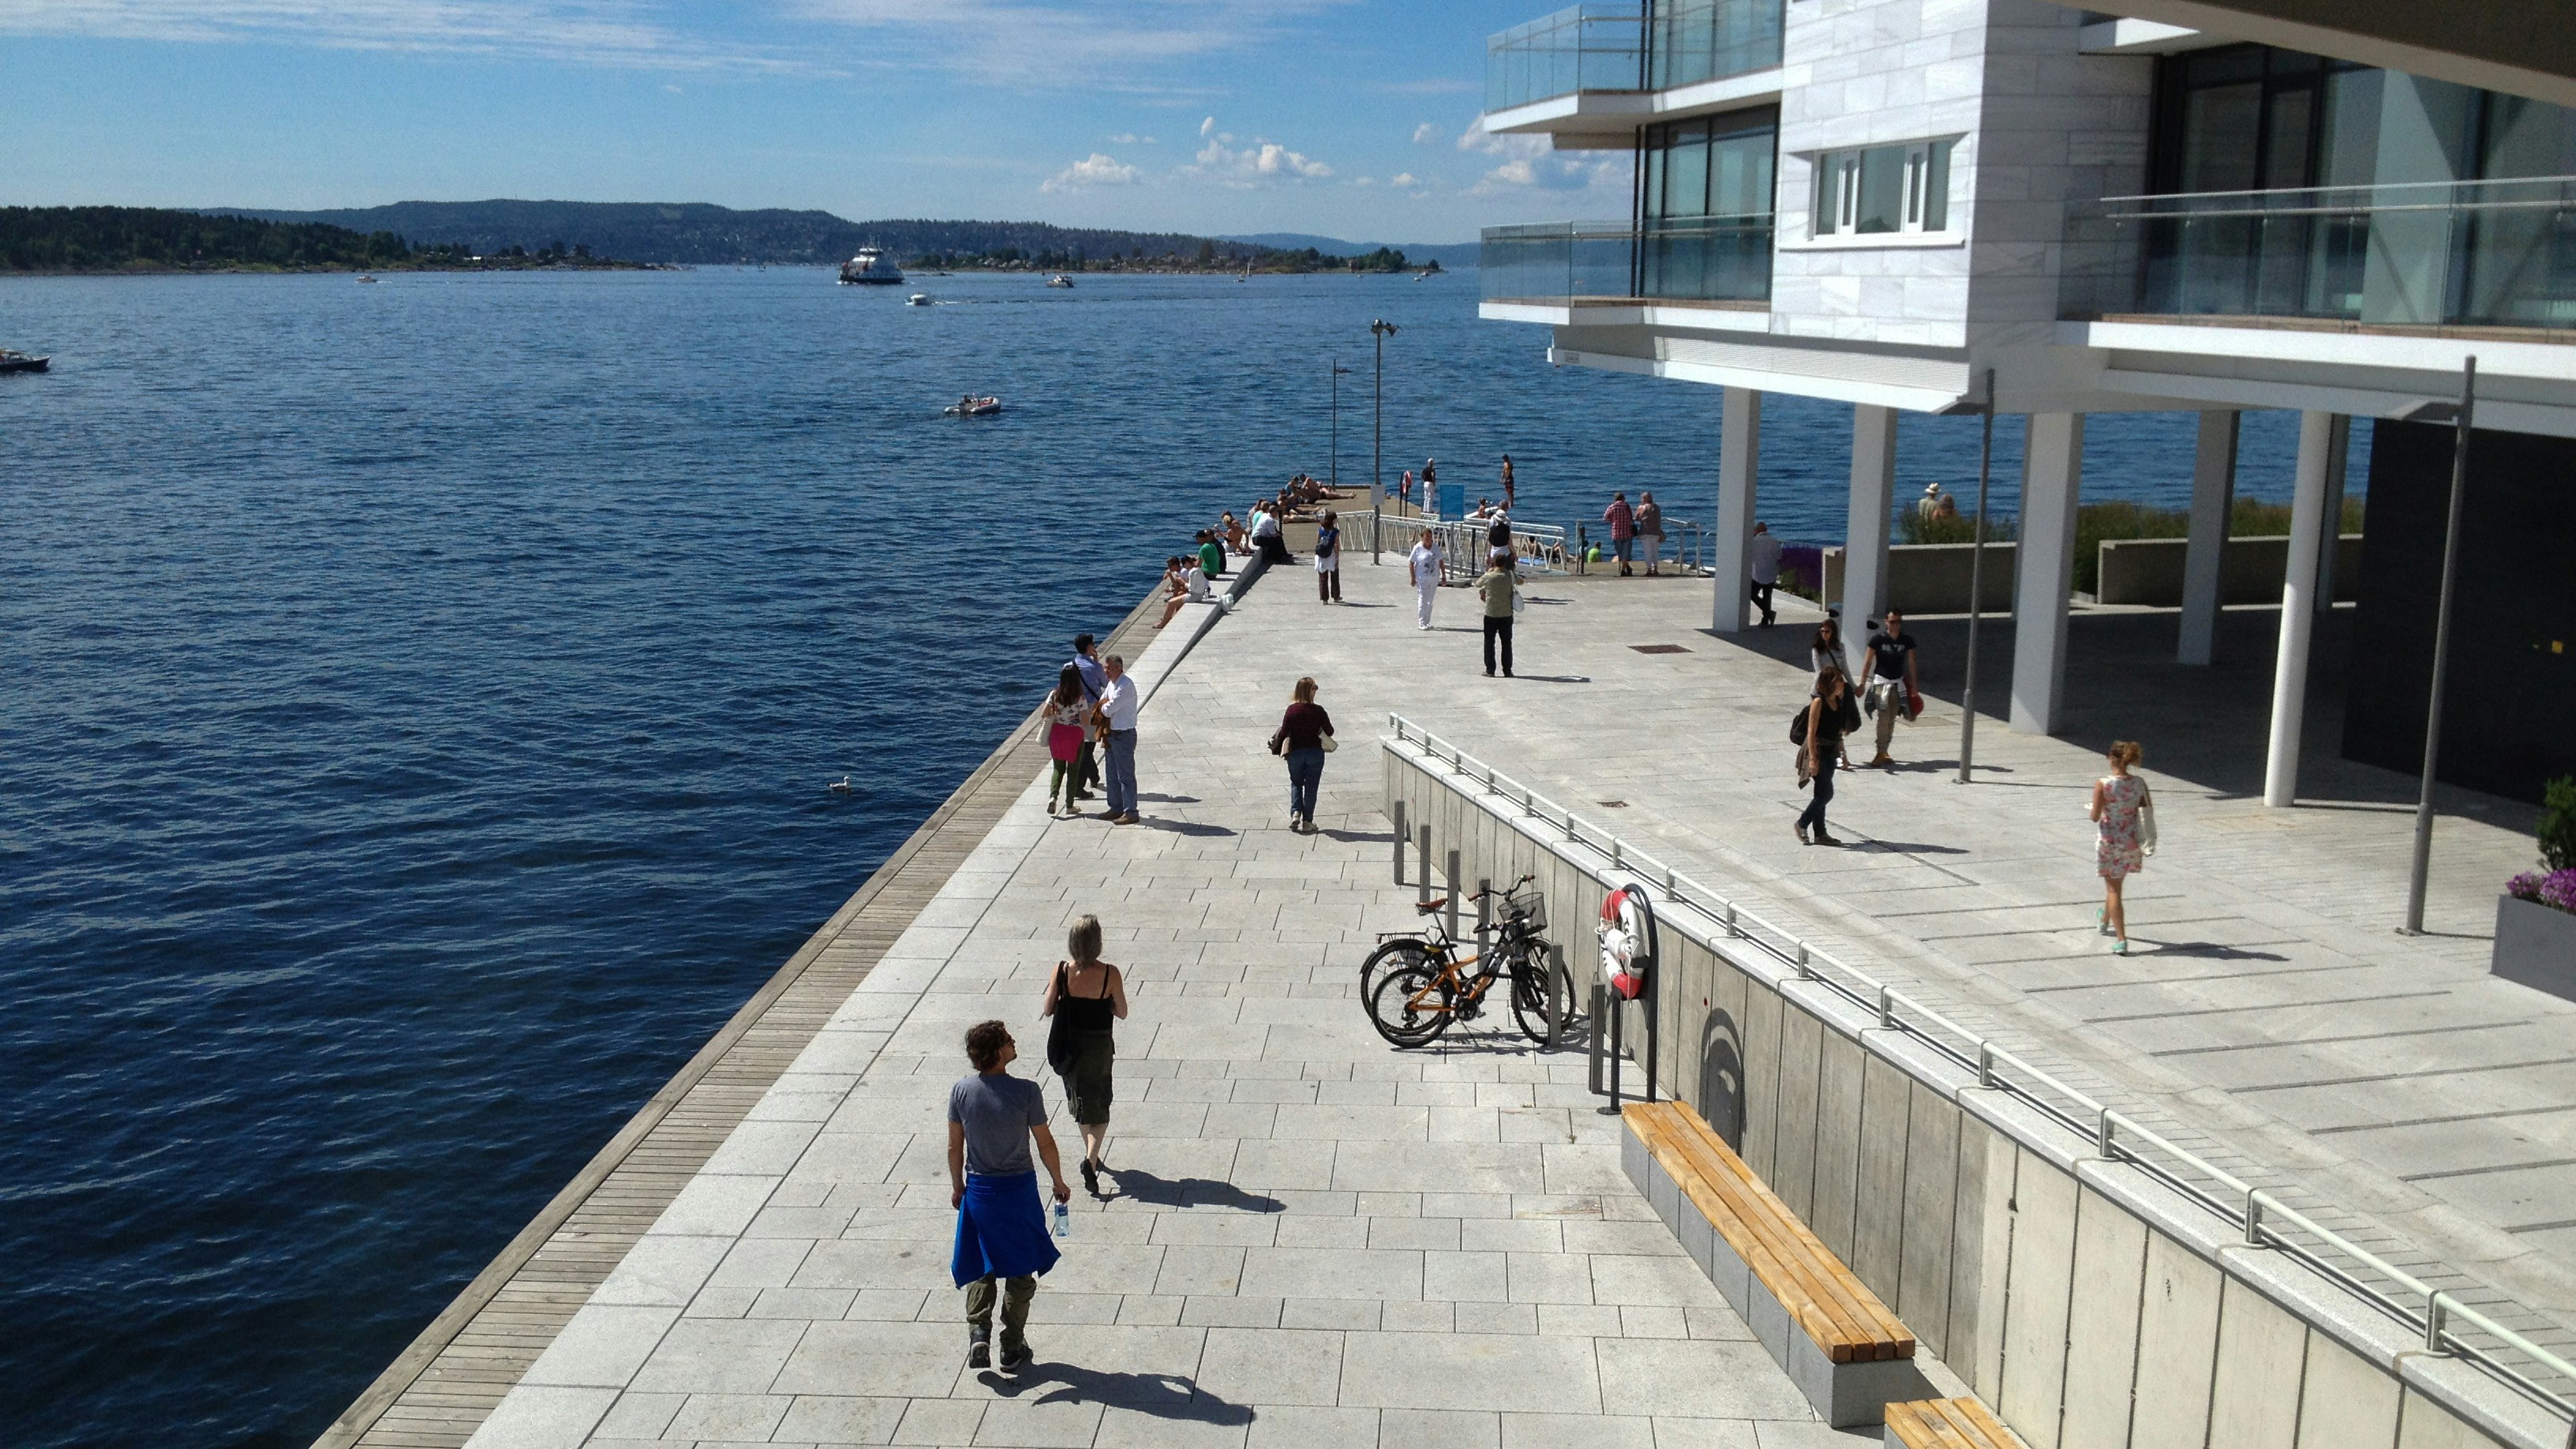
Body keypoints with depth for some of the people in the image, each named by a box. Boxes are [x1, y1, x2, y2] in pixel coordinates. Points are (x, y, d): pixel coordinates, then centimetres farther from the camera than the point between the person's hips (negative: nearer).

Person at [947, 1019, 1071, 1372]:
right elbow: (1045, 1144, -9)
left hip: (978, 1190, 2)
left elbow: (955, 1147, 0)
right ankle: (1013, 1347, 17)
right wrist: (1059, 1183, 7)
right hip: (1019, 1188, -2)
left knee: (980, 1268, 18)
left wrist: (957, 1186, 17)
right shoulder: (1026, 1091, -18)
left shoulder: (961, 1092, -10)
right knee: (1020, 1270, 13)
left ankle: (978, 1333, 2)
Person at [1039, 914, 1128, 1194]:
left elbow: (1047, 1010, -5)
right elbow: (1121, 1013, -7)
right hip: (1098, 1047, -2)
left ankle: (1092, 1156, 37)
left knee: (1080, 1102, 22)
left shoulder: (1062, 970, -13)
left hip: (1069, 1046, 2)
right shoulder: (1109, 974, -18)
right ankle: (1091, 1158, -14)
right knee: (1099, 1107, 8)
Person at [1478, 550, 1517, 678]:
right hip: (1507, 615, 2)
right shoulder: (1509, 576, -4)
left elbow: (1477, 584, 10)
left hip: (1491, 615, -2)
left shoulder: (1489, 577, -10)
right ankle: (1507, 671, 9)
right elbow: (1520, 581, 17)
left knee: (1489, 642, 8)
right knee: (1506, 643, 9)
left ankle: (1490, 670, 6)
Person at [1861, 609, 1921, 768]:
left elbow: (1911, 663, 8)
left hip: (1898, 683, 4)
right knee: (1884, 718, -13)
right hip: (1881, 682, -4)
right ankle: (1880, 753, -10)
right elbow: (1869, 662, -4)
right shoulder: (1878, 639, -9)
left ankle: (1884, 752, 15)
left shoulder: (1907, 640, 1)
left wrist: (1914, 686, 8)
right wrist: (1862, 684, -4)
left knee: (1892, 720, 6)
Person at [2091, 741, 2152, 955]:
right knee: (2115, 882, 27)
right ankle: (2105, 920, 49)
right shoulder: (2139, 784, -5)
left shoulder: (2103, 785, -18)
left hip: (2110, 841, -4)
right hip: (2133, 841, 5)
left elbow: (2095, 817, -15)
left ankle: (2121, 940, -1)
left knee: (2113, 889, 4)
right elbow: (2149, 811, 1)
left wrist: (2094, 810, 7)